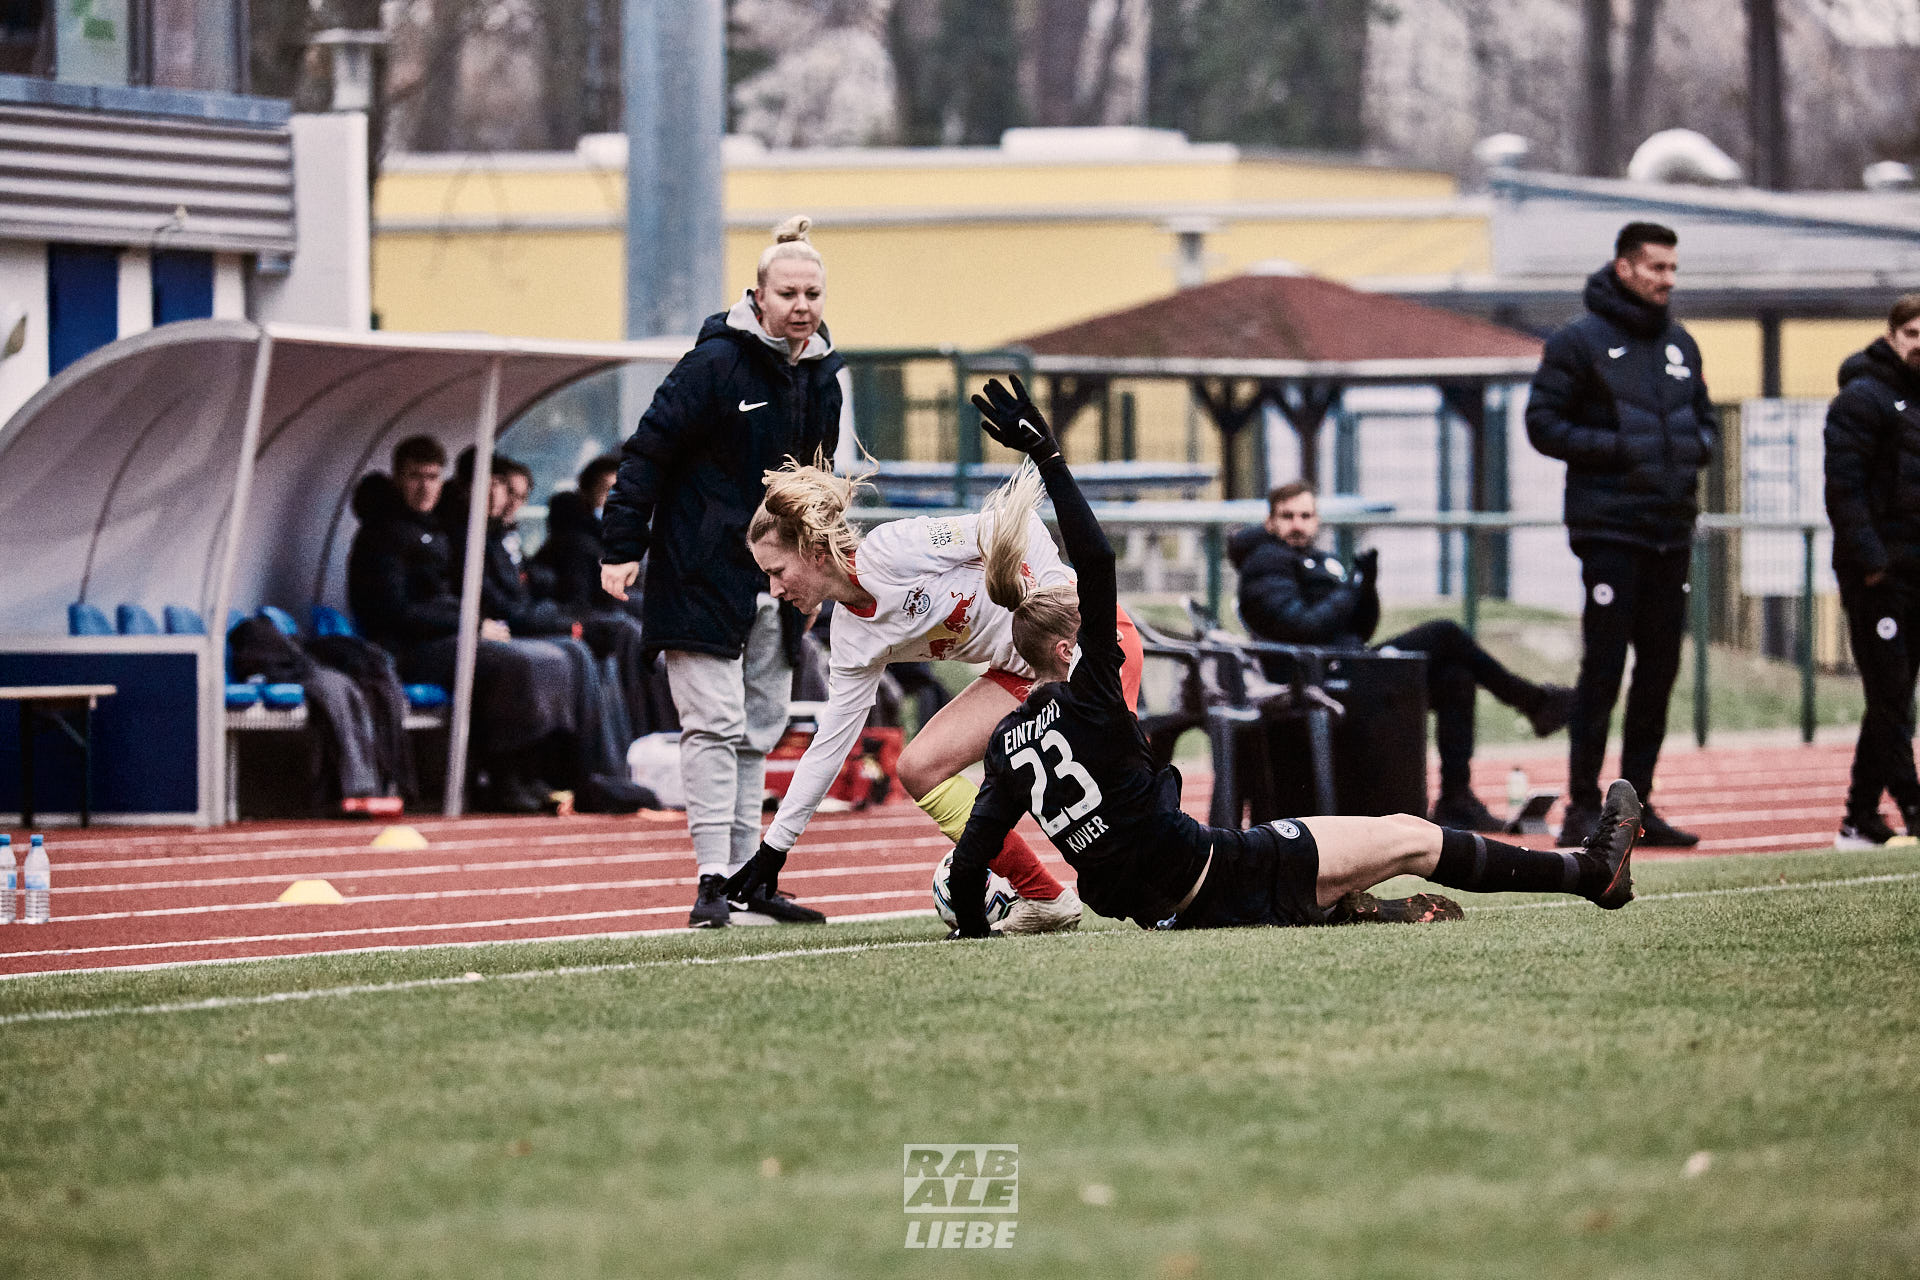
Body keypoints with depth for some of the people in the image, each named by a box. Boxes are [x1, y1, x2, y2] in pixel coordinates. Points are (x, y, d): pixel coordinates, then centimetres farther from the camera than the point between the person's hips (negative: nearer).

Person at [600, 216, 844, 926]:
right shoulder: (715, 363, -14)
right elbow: (647, 451, -12)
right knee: (716, 725, -10)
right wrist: (621, 547, -15)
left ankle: (747, 872, 17)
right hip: (700, 577, -7)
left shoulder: (822, 376, 7)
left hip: (773, 585, 7)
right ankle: (713, 881, -11)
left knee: (758, 731, 11)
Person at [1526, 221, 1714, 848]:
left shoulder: (1680, 344, 15)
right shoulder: (1580, 342, -4)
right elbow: (1544, 424, -7)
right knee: (1603, 667, -7)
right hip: (1610, 530, -6)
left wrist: (1697, 446, 2)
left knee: (1659, 668, 7)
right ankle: (1583, 806, -2)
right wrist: (1617, 449, -16)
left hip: (1670, 529, 6)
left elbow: (1704, 415, 25)